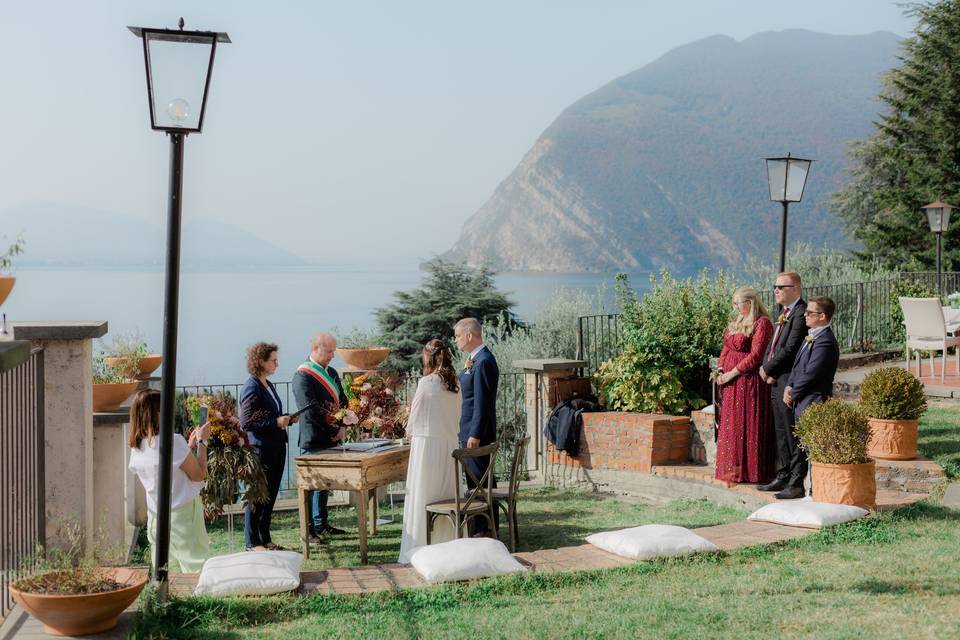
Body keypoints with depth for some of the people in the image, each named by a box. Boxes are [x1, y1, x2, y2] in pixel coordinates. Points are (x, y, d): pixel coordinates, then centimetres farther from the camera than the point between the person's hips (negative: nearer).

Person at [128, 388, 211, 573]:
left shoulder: (136, 448, 4)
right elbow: (199, 474, -11)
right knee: (200, 572, -1)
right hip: (183, 515, -7)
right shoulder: (173, 441, -18)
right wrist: (202, 441, -1)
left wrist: (190, 446, 18)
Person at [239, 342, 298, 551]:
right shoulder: (252, 388, -14)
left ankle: (265, 539, 23)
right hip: (260, 449, -9)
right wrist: (276, 422, -20)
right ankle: (252, 542, 8)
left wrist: (286, 420, 8)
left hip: (276, 448, 9)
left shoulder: (269, 385, 14)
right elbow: (246, 423, -19)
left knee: (270, 495, 14)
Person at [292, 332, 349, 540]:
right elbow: (311, 410, -18)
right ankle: (308, 529, 2)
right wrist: (333, 431, -15)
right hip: (313, 441, -8)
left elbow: (343, 400, 16)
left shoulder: (331, 373, 14)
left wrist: (343, 427, 0)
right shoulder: (302, 376, -12)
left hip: (331, 440, 8)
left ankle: (321, 523, 24)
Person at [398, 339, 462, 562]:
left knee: (423, 495, 1)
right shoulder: (454, 384, 5)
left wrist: (409, 430, 13)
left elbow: (415, 417, -5)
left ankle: (420, 548, 3)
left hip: (427, 442, -6)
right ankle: (446, 542, 17)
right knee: (446, 493, 12)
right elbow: (457, 418, 12)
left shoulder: (427, 383, -12)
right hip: (449, 443, 6)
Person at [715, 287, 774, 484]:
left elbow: (755, 356, -16)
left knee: (747, 425, -5)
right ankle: (733, 469, 16)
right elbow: (726, 347, 18)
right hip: (731, 382, 9)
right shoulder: (736, 322, 16)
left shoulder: (762, 323, -10)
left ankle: (748, 470, 0)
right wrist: (721, 369, 1)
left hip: (749, 381, -9)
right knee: (731, 425, 10)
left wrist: (732, 373, -15)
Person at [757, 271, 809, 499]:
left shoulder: (801, 313, -15)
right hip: (776, 381, 10)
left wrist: (768, 369, -9)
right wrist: (767, 369, 1)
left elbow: (790, 350, -20)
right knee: (781, 433, 16)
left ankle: (796, 483, 1)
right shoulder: (783, 312, 16)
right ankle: (782, 477, 26)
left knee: (793, 434, -4)